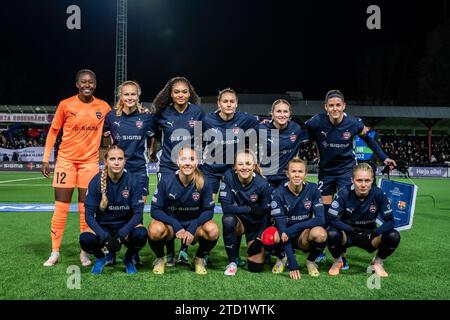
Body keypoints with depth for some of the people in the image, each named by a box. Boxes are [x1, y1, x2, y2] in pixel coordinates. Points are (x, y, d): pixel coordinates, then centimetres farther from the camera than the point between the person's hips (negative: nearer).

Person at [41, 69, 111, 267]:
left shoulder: (103, 107, 1)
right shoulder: (66, 105, -3)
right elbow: (53, 131, 3)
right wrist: (46, 159, 0)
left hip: (90, 161, 1)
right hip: (66, 160, -1)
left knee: (86, 208, 5)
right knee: (60, 207, 2)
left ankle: (84, 253, 14)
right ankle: (55, 252, 13)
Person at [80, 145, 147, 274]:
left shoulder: (133, 181, -13)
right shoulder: (96, 181, -11)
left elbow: (138, 213, -14)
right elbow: (89, 214, -11)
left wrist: (120, 234, -27)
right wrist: (105, 236, -25)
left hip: (126, 226, 0)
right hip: (102, 226, 0)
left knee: (141, 234, -32)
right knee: (85, 239, -30)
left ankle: (129, 258, 4)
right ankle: (101, 258, 7)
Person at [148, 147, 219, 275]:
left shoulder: (203, 183, -13)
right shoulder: (166, 181, -15)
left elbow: (208, 210, -8)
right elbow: (155, 210, -13)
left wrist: (192, 228, -24)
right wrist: (176, 226, -26)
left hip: (194, 225, 1)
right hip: (170, 224, -1)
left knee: (213, 230, -29)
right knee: (155, 231, -34)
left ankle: (199, 259, 4)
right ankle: (160, 258, 1)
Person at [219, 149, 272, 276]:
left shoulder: (262, 184, -18)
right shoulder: (229, 177, -18)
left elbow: (266, 214, -11)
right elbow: (226, 207, -22)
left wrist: (260, 238, -17)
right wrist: (251, 209, -24)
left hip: (256, 224, 0)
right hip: (238, 222, 0)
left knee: (255, 267, -11)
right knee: (228, 219, -36)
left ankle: (263, 250, 26)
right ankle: (232, 261, -14)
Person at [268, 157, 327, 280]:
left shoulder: (312, 189, -10)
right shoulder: (279, 193, -16)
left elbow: (320, 219, -18)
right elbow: (281, 225, -22)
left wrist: (293, 229, -30)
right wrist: (293, 265, -28)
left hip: (304, 235, 1)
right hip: (286, 235, 0)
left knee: (320, 233, -33)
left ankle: (311, 261, 1)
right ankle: (282, 257, 3)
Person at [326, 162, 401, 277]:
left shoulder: (378, 194, -17)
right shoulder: (344, 193, -21)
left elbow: (390, 221, -15)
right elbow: (332, 219, -24)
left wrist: (373, 233, -31)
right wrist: (353, 231, -34)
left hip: (369, 235, 2)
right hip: (347, 234, -1)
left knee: (394, 236, -24)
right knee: (332, 234, -34)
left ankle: (377, 263, 7)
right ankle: (337, 261, 1)